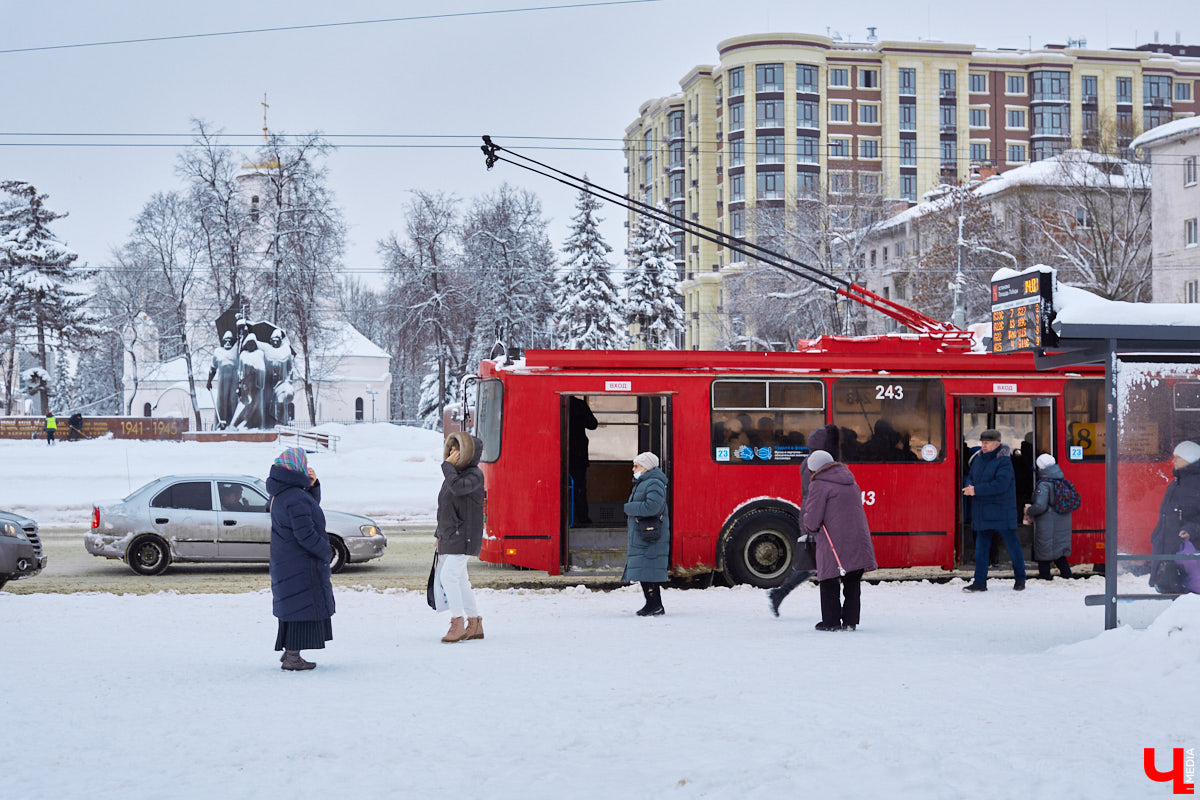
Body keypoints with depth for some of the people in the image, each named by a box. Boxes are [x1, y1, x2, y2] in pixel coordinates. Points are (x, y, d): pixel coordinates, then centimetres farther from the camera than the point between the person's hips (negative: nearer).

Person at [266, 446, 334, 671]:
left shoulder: (281, 493, 9)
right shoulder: (295, 498, -22)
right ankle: (292, 657, 0)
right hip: (301, 564, -10)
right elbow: (305, 535, -25)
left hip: (286, 560, 10)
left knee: (292, 607, 17)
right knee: (302, 606, -3)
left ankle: (289, 652, 25)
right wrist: (326, 552, -11)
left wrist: (312, 485, 6)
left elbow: (312, 505, 23)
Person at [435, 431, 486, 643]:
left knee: (449, 575, -17)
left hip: (464, 535, -9)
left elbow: (458, 487, -32)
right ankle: (474, 624, 15)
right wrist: (439, 535, 23)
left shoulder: (475, 475, -9)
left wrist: (448, 466, -18)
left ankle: (458, 623, -14)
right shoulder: (454, 473, 18)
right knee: (459, 580, 10)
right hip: (449, 535, 9)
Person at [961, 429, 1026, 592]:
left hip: (1001, 511, -7)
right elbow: (971, 476, 18)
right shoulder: (978, 459, 9)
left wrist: (976, 490, -21)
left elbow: (1000, 484, -23)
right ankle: (980, 582, 6)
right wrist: (969, 487, -7)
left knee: (1012, 545, 5)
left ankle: (1020, 579, 19)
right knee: (981, 546, 5)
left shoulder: (1004, 461, -14)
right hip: (982, 511, 7)